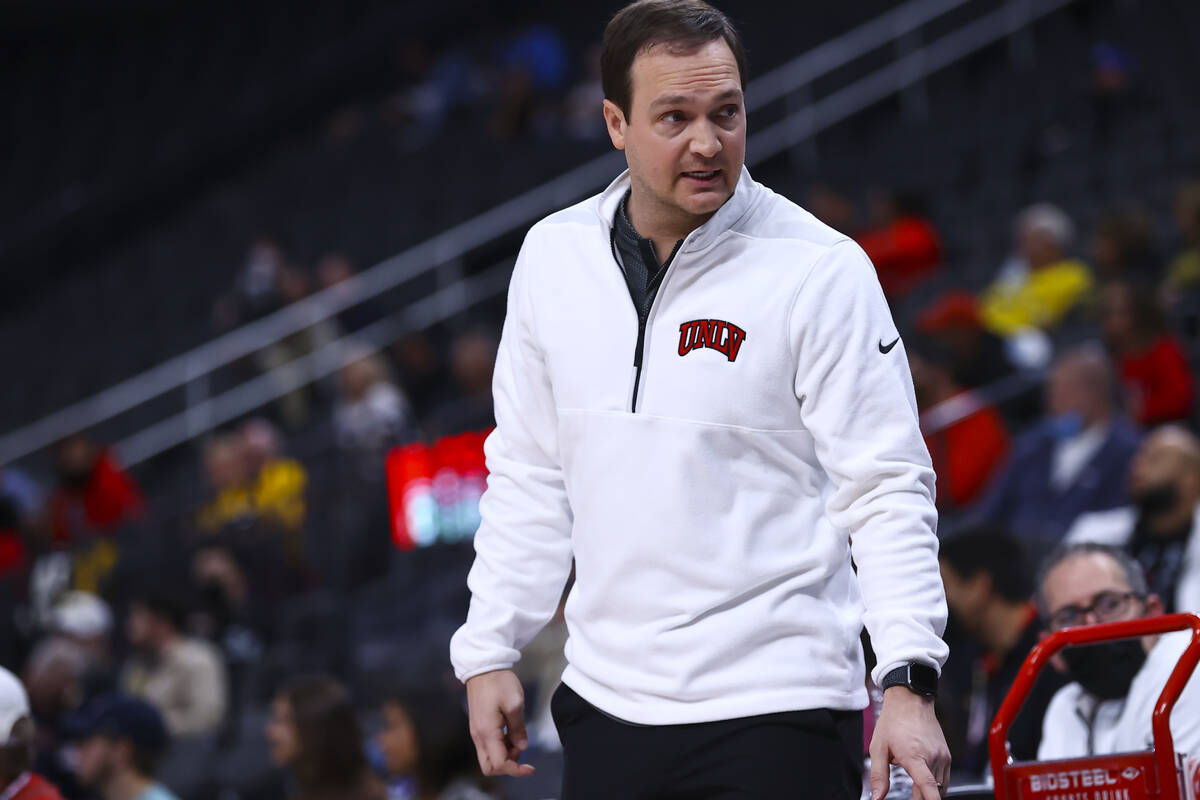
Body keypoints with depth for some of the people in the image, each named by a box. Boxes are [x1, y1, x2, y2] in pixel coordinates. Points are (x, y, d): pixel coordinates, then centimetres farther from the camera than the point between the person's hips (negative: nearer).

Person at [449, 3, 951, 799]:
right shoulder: (552, 257, 6)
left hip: (777, 711, -5)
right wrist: (489, 651, 10)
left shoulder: (821, 271, -9)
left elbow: (887, 486, -9)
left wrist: (908, 681, -18)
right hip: (607, 704, 5)